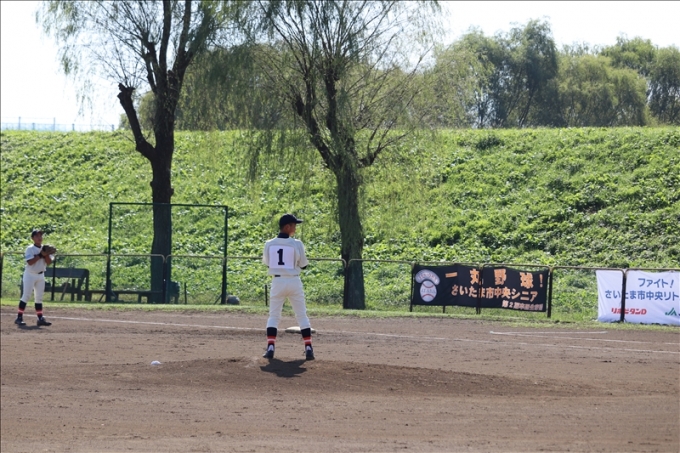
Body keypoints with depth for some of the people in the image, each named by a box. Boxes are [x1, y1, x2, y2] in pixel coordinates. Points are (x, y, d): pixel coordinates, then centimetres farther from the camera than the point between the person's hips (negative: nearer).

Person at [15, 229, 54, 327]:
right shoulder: (30, 249, -10)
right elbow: (30, 262, -21)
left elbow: (49, 262, 0)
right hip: (30, 274, -6)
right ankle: (19, 318, -8)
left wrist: (46, 254, -16)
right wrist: (40, 255, -23)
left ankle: (40, 318, 9)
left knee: (39, 297, 7)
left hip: (40, 275, 6)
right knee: (26, 296, -9)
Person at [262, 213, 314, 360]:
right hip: (294, 282, -1)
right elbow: (303, 265, -2)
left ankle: (270, 347, -4)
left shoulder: (269, 244, -3)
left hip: (277, 282, 1)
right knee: (302, 315, 8)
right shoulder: (296, 244, -10)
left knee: (273, 315, 10)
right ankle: (308, 348, 3)